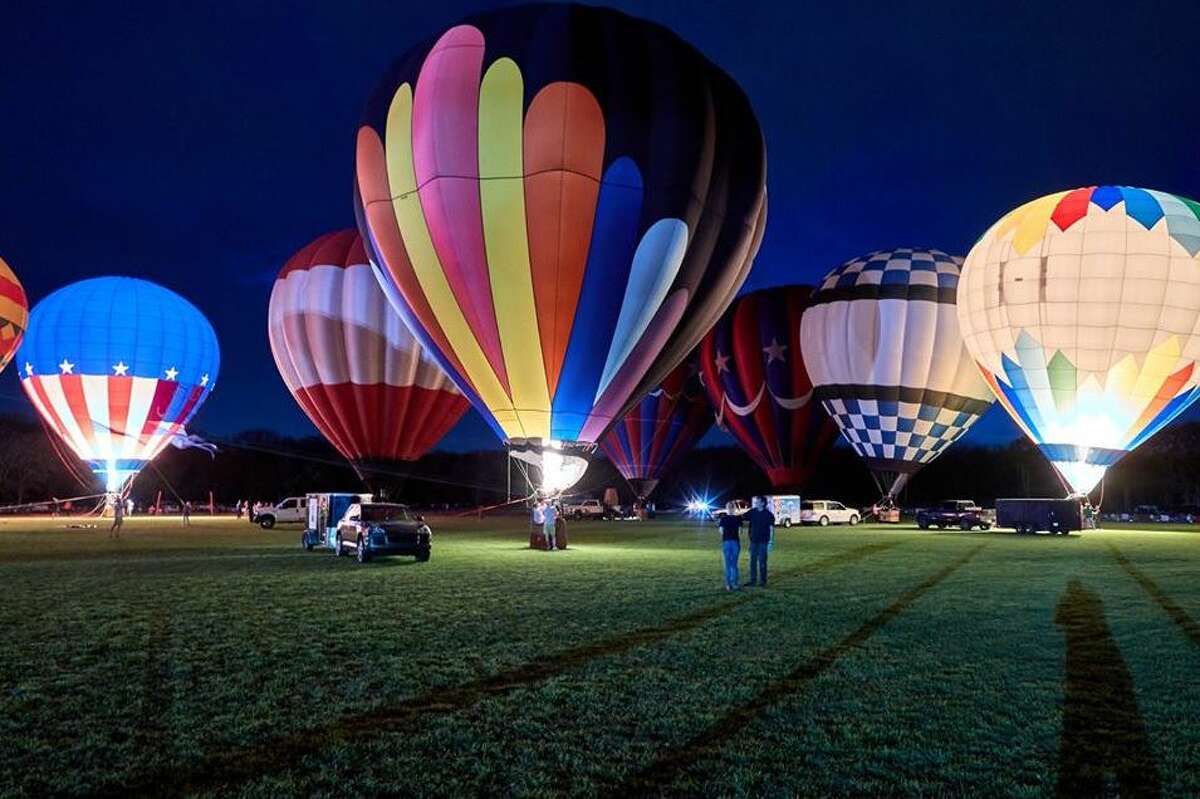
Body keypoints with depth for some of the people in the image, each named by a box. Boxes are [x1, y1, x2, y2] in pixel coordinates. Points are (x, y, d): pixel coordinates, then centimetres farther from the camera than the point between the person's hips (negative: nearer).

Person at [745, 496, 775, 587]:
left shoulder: (768, 514, -6)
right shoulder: (752, 512, 7)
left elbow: (771, 529, -7)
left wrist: (770, 542, -12)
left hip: (763, 542, -4)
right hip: (753, 541, 5)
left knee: (762, 562, -1)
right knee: (753, 561, 8)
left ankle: (763, 581, 7)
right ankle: (753, 580, 15)